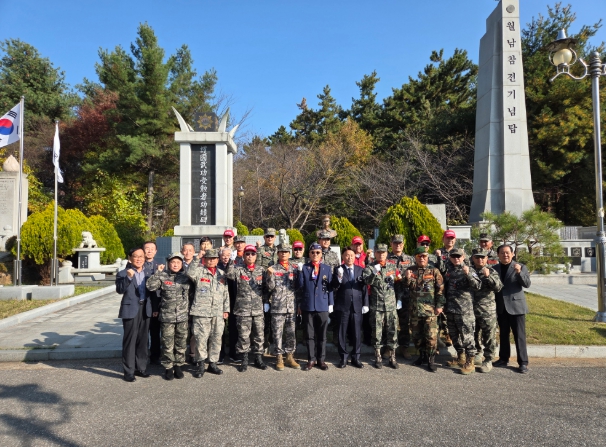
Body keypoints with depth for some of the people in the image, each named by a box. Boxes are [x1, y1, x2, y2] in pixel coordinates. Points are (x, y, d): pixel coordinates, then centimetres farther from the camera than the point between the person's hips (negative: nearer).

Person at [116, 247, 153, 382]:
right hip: (131, 310, -4)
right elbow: (120, 290, -17)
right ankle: (129, 371, 7)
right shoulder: (123, 274, -2)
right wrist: (128, 277, -28)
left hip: (145, 309, 4)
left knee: (143, 341, 11)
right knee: (129, 341, -1)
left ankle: (141, 368, 22)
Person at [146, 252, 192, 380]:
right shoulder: (162, 276, 0)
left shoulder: (186, 277, 7)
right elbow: (150, 286, -14)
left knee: (181, 343, 10)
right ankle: (168, 368, 18)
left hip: (183, 317, 2)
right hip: (166, 317, -2)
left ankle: (178, 366, 25)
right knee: (168, 344, 4)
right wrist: (158, 272, -13)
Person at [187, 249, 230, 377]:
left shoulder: (222, 274, 14)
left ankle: (213, 363, 21)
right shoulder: (199, 271, 3)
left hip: (218, 313, 4)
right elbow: (190, 273, -22)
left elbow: (226, 293, 16)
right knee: (201, 339, -2)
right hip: (201, 312, -4)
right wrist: (198, 262, -12)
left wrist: (226, 309, 11)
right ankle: (200, 365, 11)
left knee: (216, 339, 9)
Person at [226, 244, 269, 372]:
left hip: (259, 308, 2)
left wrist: (265, 301, 6)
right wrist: (232, 261, -22)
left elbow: (266, 287, 13)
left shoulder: (261, 270, 8)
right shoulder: (239, 270, 2)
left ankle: (258, 358, 22)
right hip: (243, 308, -2)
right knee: (243, 335, 2)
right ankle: (244, 360, 16)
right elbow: (230, 274, -19)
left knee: (259, 334, 8)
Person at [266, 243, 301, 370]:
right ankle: (279, 359, 13)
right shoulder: (273, 269, 3)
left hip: (292, 307, 2)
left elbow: (298, 287, 11)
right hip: (277, 307, -2)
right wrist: (270, 275, -18)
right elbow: (270, 288, -4)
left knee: (291, 333, 9)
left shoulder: (294, 268, 9)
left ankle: (290, 357, 21)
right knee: (277, 333, 3)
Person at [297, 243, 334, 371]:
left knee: (322, 335, 9)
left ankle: (321, 359, 20)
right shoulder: (304, 268, 2)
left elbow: (330, 287, 6)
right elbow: (300, 286, -2)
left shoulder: (327, 269, 5)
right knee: (309, 335, 7)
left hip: (323, 306, 1)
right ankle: (311, 359, 18)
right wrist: (300, 272, -14)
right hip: (308, 306, 0)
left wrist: (331, 304, 3)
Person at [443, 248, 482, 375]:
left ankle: (470, 362, 5)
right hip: (450, 308, 6)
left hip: (464, 309, -6)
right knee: (454, 335, 16)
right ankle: (461, 357, 32)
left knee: (467, 336, -4)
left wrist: (468, 274, -29)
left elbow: (478, 286, -18)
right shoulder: (448, 270, 11)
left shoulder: (469, 270, -4)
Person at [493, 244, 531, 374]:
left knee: (519, 335, -1)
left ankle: (523, 363, 7)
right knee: (503, 334, 13)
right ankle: (503, 358, 23)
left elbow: (527, 284, -12)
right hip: (501, 307, 4)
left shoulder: (520, 267, -2)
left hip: (516, 306, -3)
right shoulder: (494, 268, 6)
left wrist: (519, 272, -28)